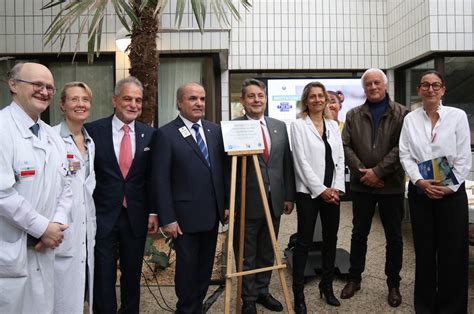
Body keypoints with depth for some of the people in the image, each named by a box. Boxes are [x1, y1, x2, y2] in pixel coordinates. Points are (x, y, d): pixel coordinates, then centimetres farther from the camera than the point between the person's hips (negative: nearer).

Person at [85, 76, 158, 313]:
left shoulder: (149, 134, 2)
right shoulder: (93, 130, -5)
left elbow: (152, 178, 6)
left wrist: (153, 212, 3)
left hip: (136, 217, 2)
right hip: (102, 216, -2)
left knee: (133, 276, 16)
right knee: (103, 277, 9)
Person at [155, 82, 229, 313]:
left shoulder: (215, 130, 7)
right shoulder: (166, 134, -8)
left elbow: (224, 169, 9)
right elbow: (161, 180, -10)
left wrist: (228, 204, 6)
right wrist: (167, 219, -12)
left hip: (212, 213, 5)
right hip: (185, 215, -5)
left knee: (206, 267, 15)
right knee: (187, 266, 9)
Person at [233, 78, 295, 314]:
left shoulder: (279, 126, 8)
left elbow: (287, 164, 10)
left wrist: (289, 196, 7)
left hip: (274, 201, 5)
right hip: (247, 202, -4)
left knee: (268, 252, 17)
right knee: (246, 255, 10)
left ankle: (262, 291, 36)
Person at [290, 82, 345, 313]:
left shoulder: (333, 125, 11)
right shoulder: (298, 125, -4)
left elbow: (340, 158, 8)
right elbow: (302, 161, -10)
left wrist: (336, 187, -4)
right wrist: (321, 189, -13)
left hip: (332, 191, 5)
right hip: (309, 191, -5)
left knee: (330, 239, 11)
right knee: (304, 241, 0)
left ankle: (327, 285, 27)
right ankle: (298, 293, 9)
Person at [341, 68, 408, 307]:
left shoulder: (401, 114, -1)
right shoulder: (353, 115, 7)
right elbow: (346, 146, 0)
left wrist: (378, 171, -16)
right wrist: (362, 171, -11)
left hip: (391, 184, -2)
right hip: (361, 185, 2)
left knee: (394, 237, 9)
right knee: (359, 233, 12)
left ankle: (393, 284, 24)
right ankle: (354, 278, 26)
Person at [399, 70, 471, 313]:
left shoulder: (458, 115, 0)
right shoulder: (410, 119, 5)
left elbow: (464, 157, -3)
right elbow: (405, 155, 0)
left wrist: (451, 186, -11)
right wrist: (420, 181, -13)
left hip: (452, 191, -1)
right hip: (420, 191, 1)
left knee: (453, 252, 3)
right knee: (424, 250, 8)